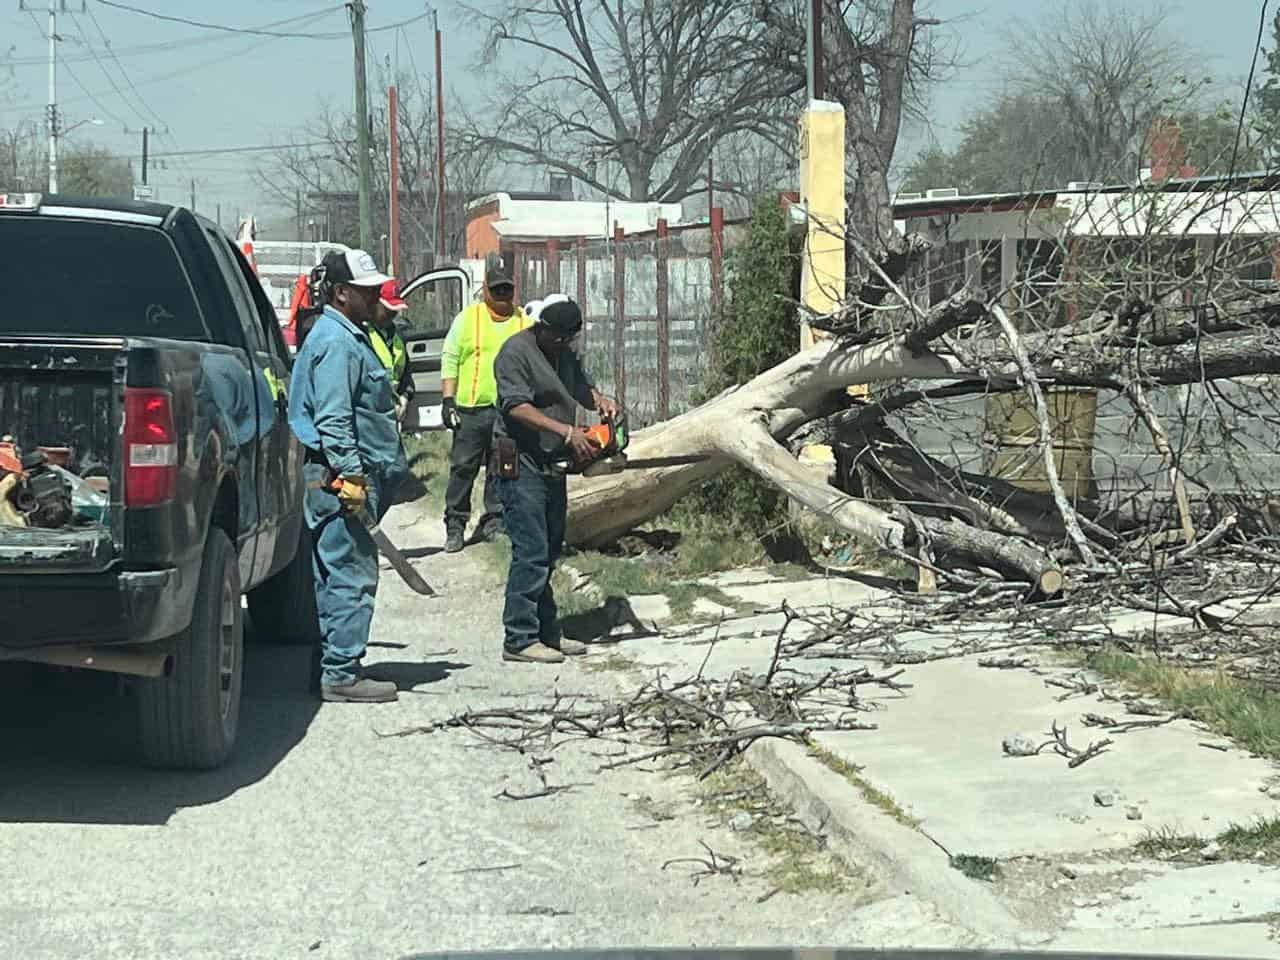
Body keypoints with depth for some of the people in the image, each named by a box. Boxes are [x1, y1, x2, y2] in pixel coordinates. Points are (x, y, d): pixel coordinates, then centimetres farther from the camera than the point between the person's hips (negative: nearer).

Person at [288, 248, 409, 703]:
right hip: (340, 477, -11)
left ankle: (331, 667, 19)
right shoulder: (336, 342, -14)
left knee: (334, 575, 13)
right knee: (352, 574, -9)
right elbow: (332, 420, -21)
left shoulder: (350, 337, 20)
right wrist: (351, 476, -23)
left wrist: (359, 476, 27)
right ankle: (342, 674, -7)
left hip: (346, 476, 11)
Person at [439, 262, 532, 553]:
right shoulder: (468, 318, 2)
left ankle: (494, 520, 17)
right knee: (463, 467, -1)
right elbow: (450, 360, 2)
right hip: (472, 409, -2)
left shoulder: (525, 323, 9)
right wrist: (448, 400, -4)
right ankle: (455, 524, 6)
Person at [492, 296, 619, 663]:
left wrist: (600, 400, -1)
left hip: (553, 465, 9)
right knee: (531, 553, -11)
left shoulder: (564, 355, 15)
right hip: (522, 466, -9)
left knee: (549, 553, 13)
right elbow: (518, 407, -22)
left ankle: (546, 632, 20)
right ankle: (519, 639, -8)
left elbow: (583, 390, 23)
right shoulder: (516, 353, -13)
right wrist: (567, 431, -27)